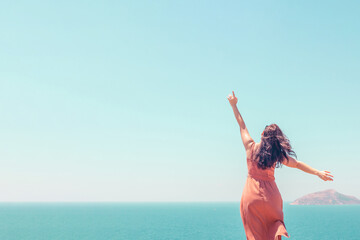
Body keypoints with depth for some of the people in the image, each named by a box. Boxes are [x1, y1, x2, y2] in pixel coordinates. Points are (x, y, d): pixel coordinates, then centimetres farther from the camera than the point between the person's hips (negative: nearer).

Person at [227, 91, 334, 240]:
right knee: (274, 226, 16)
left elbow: (242, 126, 8)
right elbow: (298, 164, 7)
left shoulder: (251, 147, -3)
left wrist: (234, 105, 19)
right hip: (270, 196, 1)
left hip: (252, 195, -1)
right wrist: (318, 173, 17)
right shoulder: (277, 154, -1)